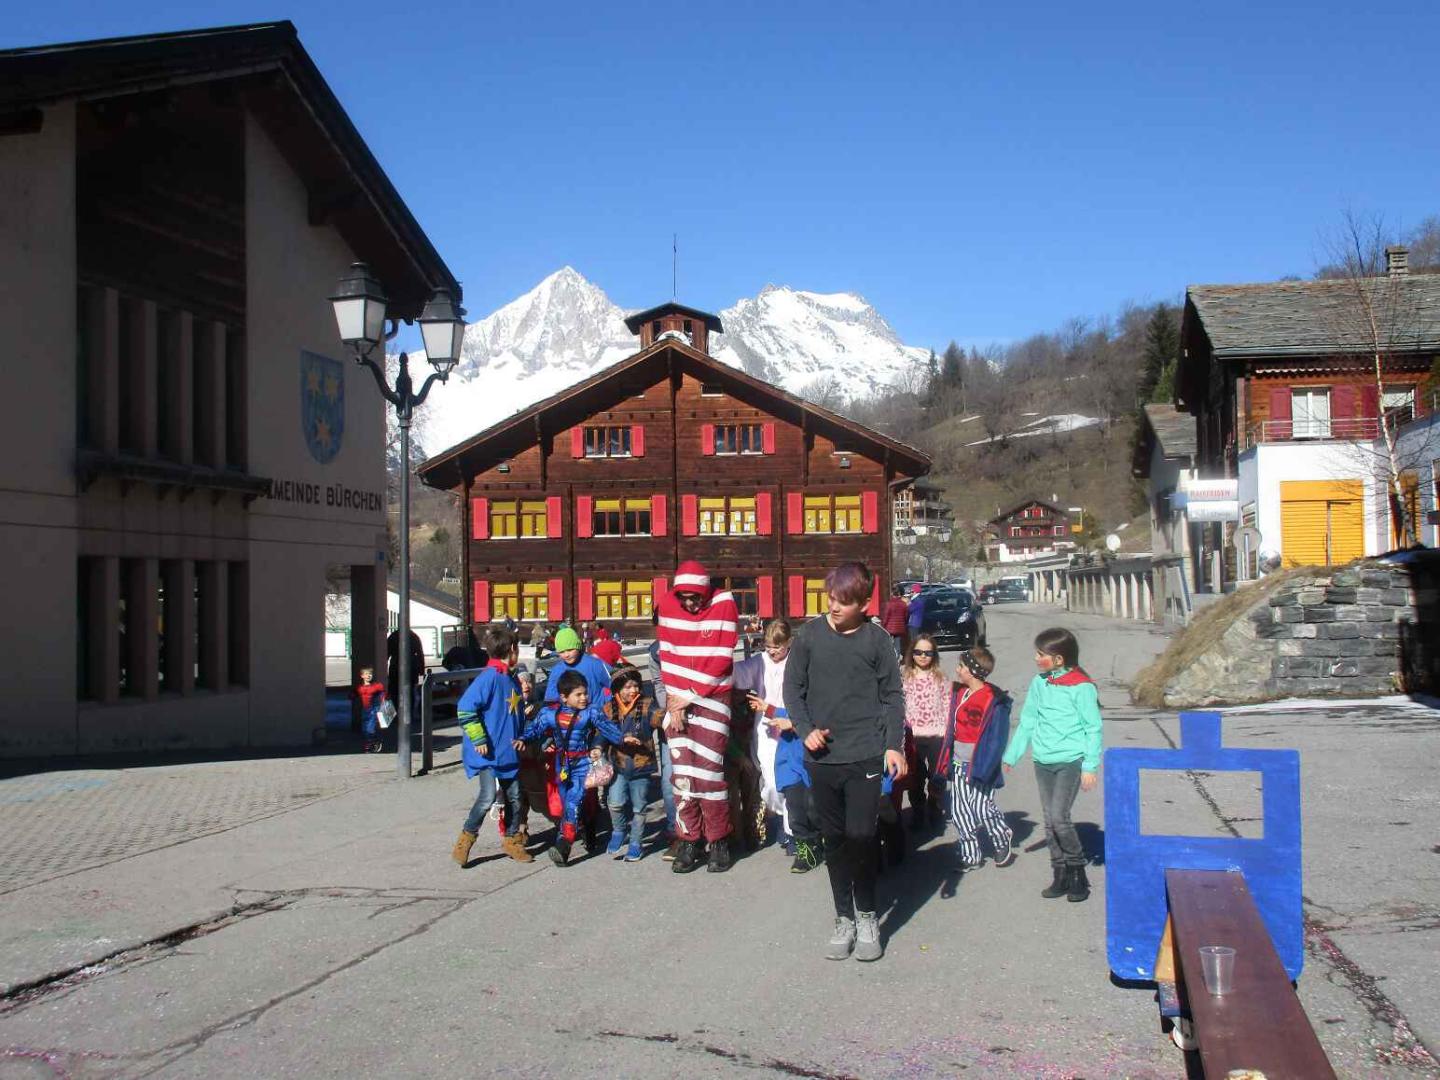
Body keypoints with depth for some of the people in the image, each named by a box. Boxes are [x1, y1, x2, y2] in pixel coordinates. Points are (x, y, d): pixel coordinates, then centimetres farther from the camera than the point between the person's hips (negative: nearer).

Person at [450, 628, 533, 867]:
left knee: (514, 796, 10)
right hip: (488, 751, -8)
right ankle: (466, 838, 2)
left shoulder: (512, 679, 10)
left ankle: (511, 839, 25)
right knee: (489, 795, -15)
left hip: (508, 751, 8)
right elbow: (464, 708, -22)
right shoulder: (489, 677, -16)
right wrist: (479, 740, -20)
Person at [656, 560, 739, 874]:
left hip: (712, 698, -3)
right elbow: (667, 657, 2)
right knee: (682, 771, 2)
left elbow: (721, 660, -11)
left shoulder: (723, 605, -9)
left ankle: (719, 841, 5)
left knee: (708, 771, -7)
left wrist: (691, 696, -11)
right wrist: (674, 700, -6)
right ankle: (689, 841, 10)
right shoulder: (668, 605, 1)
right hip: (678, 699, 3)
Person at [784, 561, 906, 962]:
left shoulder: (876, 639, -3)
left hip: (865, 756, -2)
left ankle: (867, 918, 13)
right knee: (834, 840, 9)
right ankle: (844, 920, 21)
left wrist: (893, 745, -7)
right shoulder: (810, 635, 0)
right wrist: (806, 729, -6)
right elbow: (793, 686, 7)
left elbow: (892, 696, 2)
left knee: (861, 837, -5)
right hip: (822, 757, 2)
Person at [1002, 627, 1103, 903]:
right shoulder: (1039, 683, 6)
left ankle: (1078, 873, 3)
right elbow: (1027, 722, 14)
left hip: (1070, 761, -6)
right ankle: (1061, 876, 17)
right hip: (1043, 761, 6)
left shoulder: (1081, 687, -11)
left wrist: (1090, 766, -11)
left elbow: (1093, 728, -8)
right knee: (1050, 821, 8)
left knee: (1059, 817, -14)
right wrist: (1011, 755, 15)